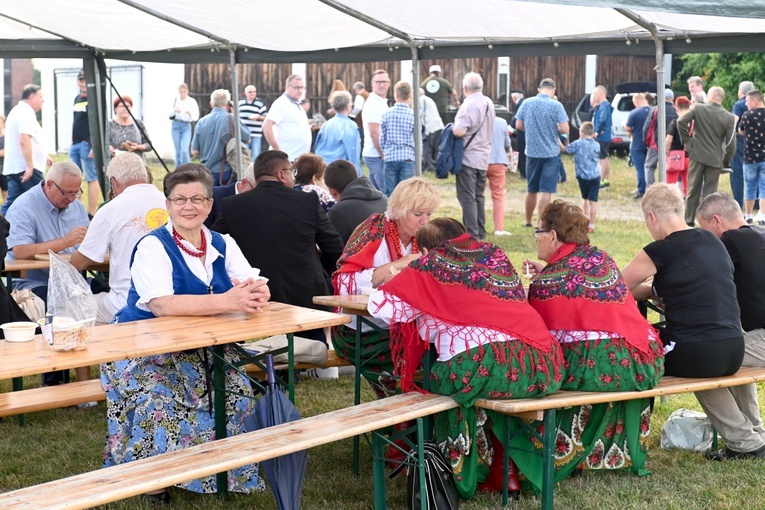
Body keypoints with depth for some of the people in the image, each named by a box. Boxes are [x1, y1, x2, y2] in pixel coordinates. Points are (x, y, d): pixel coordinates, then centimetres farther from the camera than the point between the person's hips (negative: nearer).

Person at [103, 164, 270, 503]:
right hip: (147, 350, -5)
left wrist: (256, 293, -31)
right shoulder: (153, 246, -11)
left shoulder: (223, 245, 6)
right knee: (159, 400, -30)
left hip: (202, 350, 5)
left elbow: (258, 288, -5)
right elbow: (162, 304, -28)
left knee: (239, 391, -17)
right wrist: (226, 301, -37)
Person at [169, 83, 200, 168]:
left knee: (184, 151, -17)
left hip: (186, 126, -3)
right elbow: (170, 115, 4)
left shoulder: (192, 101, -2)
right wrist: (174, 110, -17)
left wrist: (190, 113, -25)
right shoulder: (175, 100, 5)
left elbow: (196, 118, -5)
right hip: (176, 125, 3)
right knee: (178, 152, 7)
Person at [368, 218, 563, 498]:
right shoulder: (494, 254, 23)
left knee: (441, 381, 25)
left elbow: (380, 306, 7)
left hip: (479, 367, -5)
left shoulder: (432, 264, 10)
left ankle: (464, 475, 32)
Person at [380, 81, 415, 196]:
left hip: (390, 157, 1)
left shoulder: (386, 113, -1)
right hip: (407, 158, -1)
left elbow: (382, 139, 3)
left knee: (389, 194, 8)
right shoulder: (413, 114, -5)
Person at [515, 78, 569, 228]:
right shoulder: (556, 105, -10)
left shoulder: (527, 103, -1)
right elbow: (565, 129, -14)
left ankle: (528, 221, 29)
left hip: (532, 152, 4)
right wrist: (555, 130, 7)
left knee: (531, 189, 17)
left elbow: (519, 125, 5)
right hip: (551, 152, -4)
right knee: (546, 190, -1)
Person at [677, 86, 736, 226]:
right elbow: (730, 143, -5)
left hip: (697, 156, 0)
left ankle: (689, 220, 13)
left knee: (693, 190, 10)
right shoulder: (729, 117, -3)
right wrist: (726, 162, 6)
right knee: (710, 193, 5)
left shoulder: (698, 108, -3)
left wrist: (687, 140, 1)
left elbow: (681, 121, -9)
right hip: (715, 159, 0)